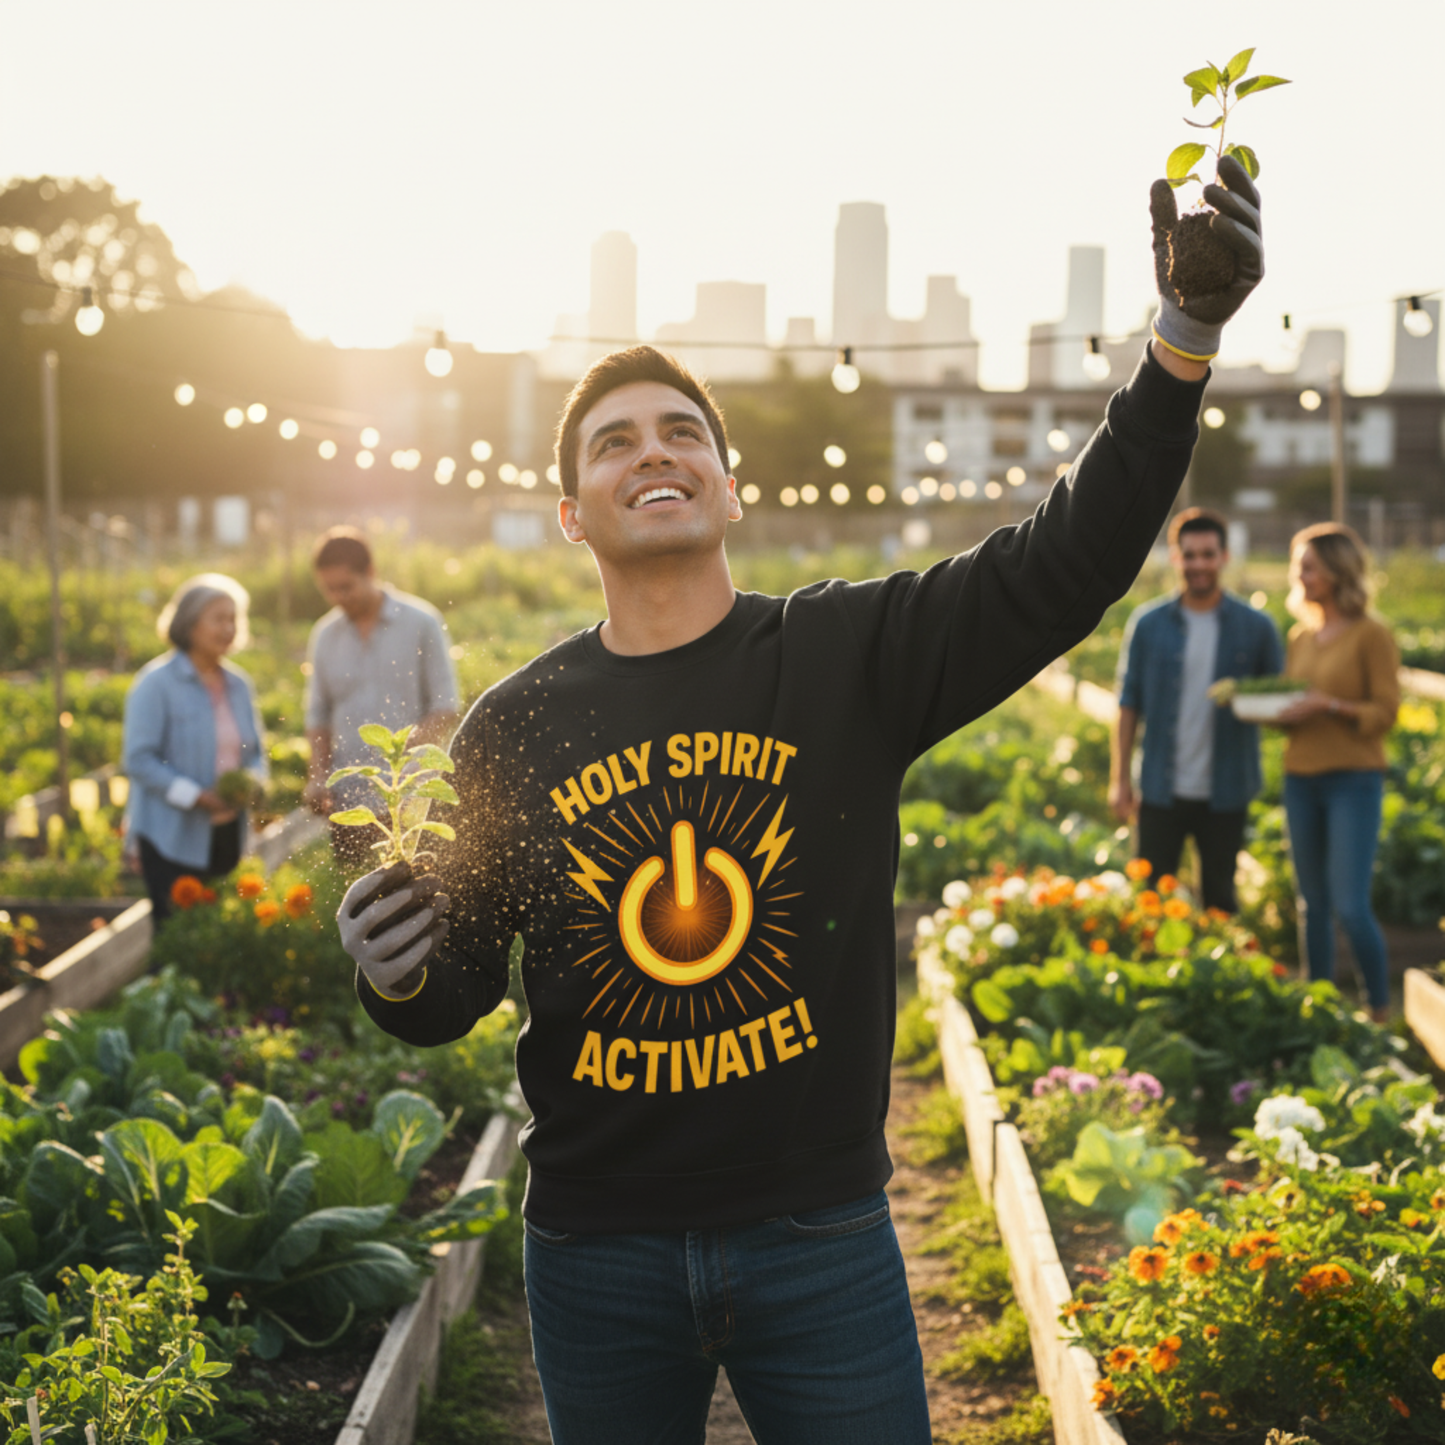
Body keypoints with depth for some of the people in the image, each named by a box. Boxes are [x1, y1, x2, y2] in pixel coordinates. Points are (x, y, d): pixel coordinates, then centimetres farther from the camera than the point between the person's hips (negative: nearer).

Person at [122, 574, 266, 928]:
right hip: (172, 839, -6)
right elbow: (137, 759, -12)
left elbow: (256, 752, 18)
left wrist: (253, 780, -6)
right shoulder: (156, 683, -8)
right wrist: (197, 796, -19)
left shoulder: (238, 685, 12)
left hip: (227, 835, 6)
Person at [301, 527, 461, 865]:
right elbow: (318, 716, 17)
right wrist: (318, 776, 2)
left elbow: (446, 709, 0)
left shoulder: (422, 623, 0)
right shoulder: (324, 636, 11)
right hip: (346, 799, 3)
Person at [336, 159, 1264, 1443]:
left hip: (818, 1233, -1)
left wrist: (1188, 336, -23)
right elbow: (460, 987, 6)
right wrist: (400, 979, -18)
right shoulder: (510, 731, 0)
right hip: (598, 1252, 1)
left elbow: (1068, 563, -14)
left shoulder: (851, 657, -4)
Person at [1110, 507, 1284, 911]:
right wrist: (1120, 778, 0)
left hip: (1226, 793, 0)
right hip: (1161, 789, 0)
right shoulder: (1148, 624, 1)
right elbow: (1129, 705, 3)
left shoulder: (1256, 627, 1)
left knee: (1219, 896, 11)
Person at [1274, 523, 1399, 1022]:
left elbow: (1385, 713, -9)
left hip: (1354, 779, -6)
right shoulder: (1301, 636, 13)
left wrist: (1329, 705, -21)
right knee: (1312, 905, 9)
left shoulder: (1371, 635, -5)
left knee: (1350, 906, -11)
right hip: (1301, 778, 6)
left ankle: (1381, 1012, 7)